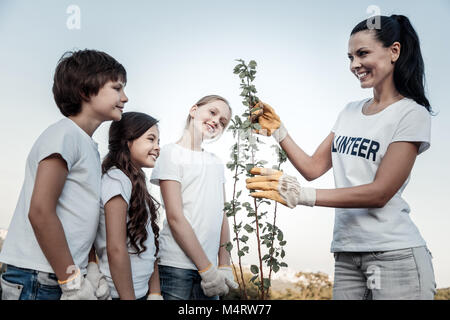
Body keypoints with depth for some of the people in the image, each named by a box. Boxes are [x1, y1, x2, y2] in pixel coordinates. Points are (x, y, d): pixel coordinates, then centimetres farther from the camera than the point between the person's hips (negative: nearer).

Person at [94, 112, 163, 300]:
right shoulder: (117, 179, -14)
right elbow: (116, 249, -20)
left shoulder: (136, 183, 13)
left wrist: (155, 294, 6)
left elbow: (149, 246, 10)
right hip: (119, 292, -8)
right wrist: (128, 298, -17)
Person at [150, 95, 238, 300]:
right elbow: (175, 217, -12)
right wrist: (207, 269, -13)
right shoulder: (171, 153, -4)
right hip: (176, 266, -5)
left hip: (209, 264, 6)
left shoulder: (216, 162, 15)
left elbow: (222, 216, 11)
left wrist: (224, 266, 1)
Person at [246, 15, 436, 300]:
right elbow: (313, 167, 11)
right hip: (346, 255, 5)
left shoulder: (412, 114, -8)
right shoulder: (350, 112, 12)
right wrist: (277, 129, 1)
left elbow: (380, 193, -16)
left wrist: (301, 195, -24)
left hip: (395, 255, -5)